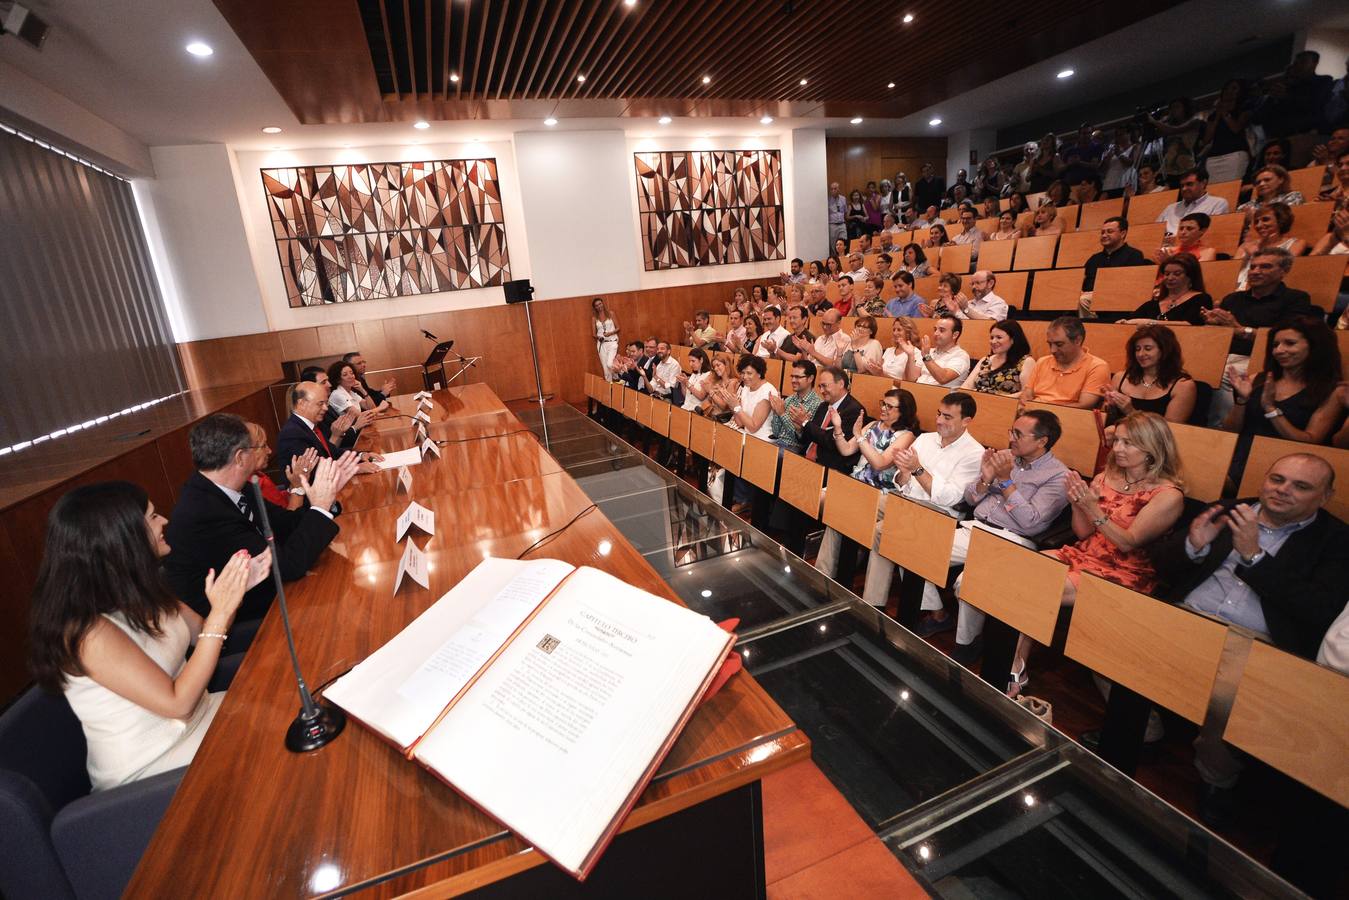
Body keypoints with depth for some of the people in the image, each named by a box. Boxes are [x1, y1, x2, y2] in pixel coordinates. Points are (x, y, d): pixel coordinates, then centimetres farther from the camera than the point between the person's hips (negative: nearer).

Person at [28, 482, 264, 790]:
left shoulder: (136, 592, -6)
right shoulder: (89, 632, -29)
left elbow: (204, 636, 5)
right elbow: (177, 702, -25)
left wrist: (237, 588, -13)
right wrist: (220, 613, -29)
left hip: (192, 715, 7)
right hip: (147, 766, -6)